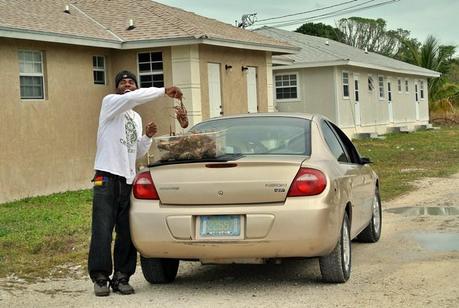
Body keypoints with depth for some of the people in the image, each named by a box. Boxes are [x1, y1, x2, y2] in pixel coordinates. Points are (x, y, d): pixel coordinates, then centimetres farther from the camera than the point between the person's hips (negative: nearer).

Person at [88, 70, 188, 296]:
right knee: (102, 231, -6)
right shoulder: (110, 102, 2)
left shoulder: (136, 118, 24)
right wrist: (164, 91, -17)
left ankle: (121, 277, 11)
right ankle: (100, 278, 2)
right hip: (107, 177, -7)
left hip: (128, 179, 7)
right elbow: (132, 98, -20)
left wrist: (148, 137, 6)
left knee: (127, 234, 4)